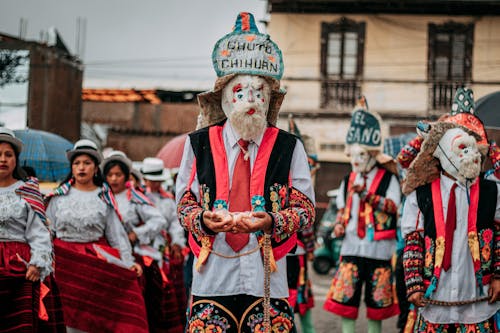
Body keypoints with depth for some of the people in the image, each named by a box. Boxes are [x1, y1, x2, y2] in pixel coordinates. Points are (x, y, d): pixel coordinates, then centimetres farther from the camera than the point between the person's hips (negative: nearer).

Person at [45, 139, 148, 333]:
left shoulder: (104, 198, 8)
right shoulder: (59, 196, 10)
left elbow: (116, 234, 5)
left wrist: (128, 262, -6)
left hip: (96, 261, -1)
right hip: (64, 260, 1)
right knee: (68, 315, -2)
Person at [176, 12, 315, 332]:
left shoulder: (289, 148, 4)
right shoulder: (199, 144, 6)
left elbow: (306, 209, 4)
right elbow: (184, 202, 11)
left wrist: (271, 222, -16)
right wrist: (203, 220, -12)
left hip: (267, 276, 0)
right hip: (212, 273, 1)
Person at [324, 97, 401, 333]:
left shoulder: (388, 178, 0)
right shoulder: (348, 180, 13)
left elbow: (393, 205, -10)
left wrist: (367, 195, -19)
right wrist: (339, 224, 3)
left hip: (378, 248, -3)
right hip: (352, 246, 3)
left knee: (377, 300, 4)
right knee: (345, 297, -1)